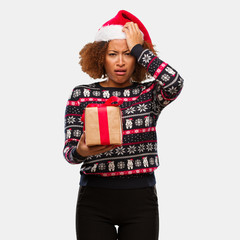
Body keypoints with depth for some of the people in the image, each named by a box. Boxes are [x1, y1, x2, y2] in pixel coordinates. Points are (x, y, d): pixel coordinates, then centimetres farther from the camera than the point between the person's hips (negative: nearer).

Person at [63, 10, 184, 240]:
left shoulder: (149, 93, 5)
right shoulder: (82, 95, 5)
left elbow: (174, 83, -18)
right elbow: (68, 150, -1)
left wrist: (138, 48, -9)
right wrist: (80, 152, -25)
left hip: (141, 200, 0)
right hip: (94, 198, 0)